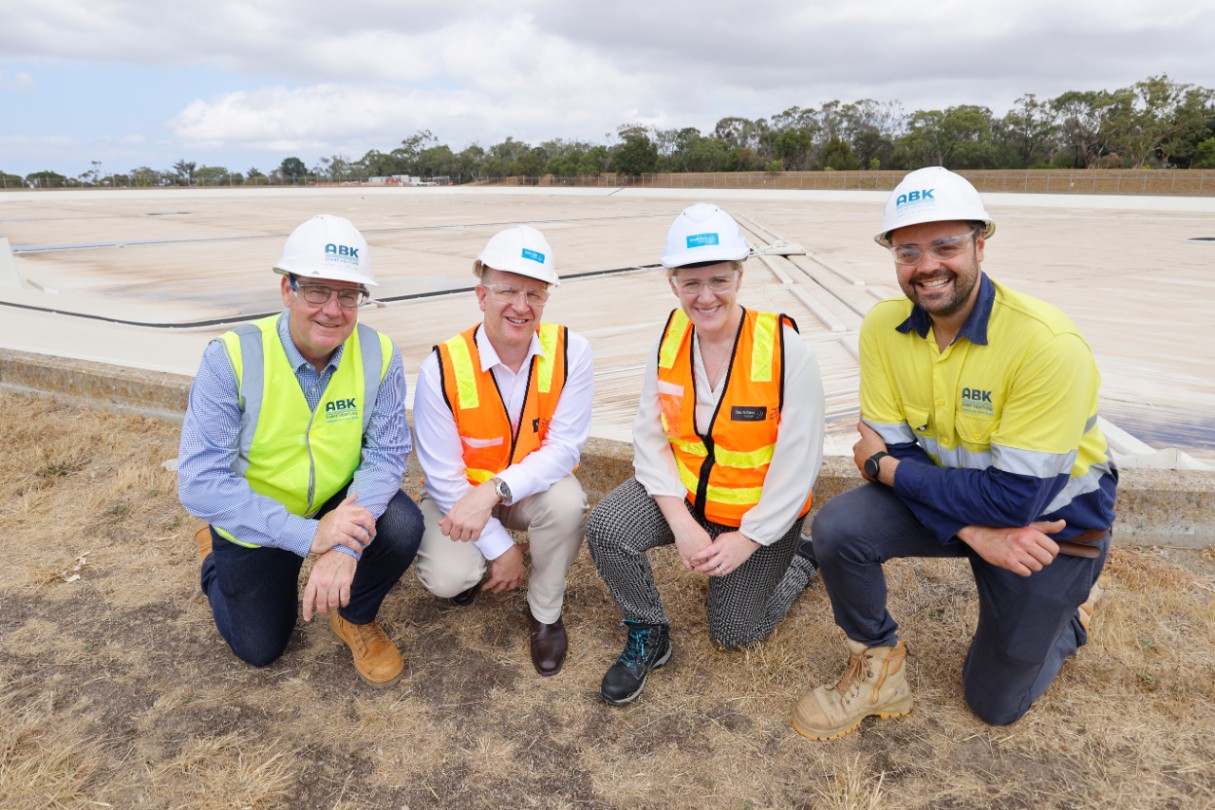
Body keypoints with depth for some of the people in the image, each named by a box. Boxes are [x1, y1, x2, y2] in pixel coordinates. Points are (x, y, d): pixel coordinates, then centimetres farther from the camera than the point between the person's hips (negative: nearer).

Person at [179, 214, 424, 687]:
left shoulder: (379, 355, -21)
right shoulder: (230, 358, -27)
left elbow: (388, 452, -21)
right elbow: (199, 483, -29)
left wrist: (345, 547, -36)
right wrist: (306, 534, -37)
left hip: (341, 500, 1)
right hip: (256, 519, -1)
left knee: (402, 528, -29)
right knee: (260, 649, 14)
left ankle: (355, 618, 5)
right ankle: (216, 557, 45)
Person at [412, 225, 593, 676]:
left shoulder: (570, 352, -20)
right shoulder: (443, 368, -22)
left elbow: (564, 447, -21)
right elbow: (444, 476, -17)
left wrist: (495, 490, -36)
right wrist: (499, 547, -16)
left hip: (531, 486, 1)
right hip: (460, 492, -1)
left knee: (566, 502, -32)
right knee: (447, 578, -24)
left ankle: (545, 614, -3)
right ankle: (474, 565, 17)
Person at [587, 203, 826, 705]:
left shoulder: (784, 348, -22)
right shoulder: (669, 340, -10)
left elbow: (799, 460, -19)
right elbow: (649, 439, -9)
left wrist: (747, 538, -19)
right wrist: (680, 522, -20)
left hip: (760, 513, -3)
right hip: (683, 495, 3)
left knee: (733, 633, 9)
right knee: (606, 528, -24)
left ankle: (799, 561, 37)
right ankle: (648, 636, 5)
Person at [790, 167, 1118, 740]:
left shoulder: (1048, 343, -30)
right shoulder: (884, 326, -14)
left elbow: (1015, 495, -29)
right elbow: (887, 446, -13)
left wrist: (886, 468, -21)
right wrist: (974, 531, -26)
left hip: (1050, 517, -3)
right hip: (950, 499, 4)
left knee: (995, 702, 8)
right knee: (837, 527, -25)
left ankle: (1068, 608, 38)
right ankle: (877, 669, 2)